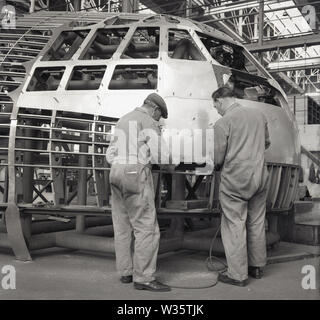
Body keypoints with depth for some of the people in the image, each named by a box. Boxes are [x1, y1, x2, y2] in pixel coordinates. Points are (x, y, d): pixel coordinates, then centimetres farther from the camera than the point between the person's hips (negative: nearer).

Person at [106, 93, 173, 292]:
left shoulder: (123, 120, 23)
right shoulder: (148, 122, -3)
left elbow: (111, 153, 23)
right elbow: (160, 154, -9)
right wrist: (169, 166, 8)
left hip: (116, 173, 9)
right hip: (135, 173, -9)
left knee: (122, 227, 13)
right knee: (146, 228, -6)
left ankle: (126, 272, 20)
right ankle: (144, 278, -6)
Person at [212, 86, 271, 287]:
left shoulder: (223, 122, -11)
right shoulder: (259, 115, 7)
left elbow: (217, 159, -8)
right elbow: (266, 143, 21)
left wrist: (217, 166, 13)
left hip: (235, 179, -6)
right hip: (260, 176, 6)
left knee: (235, 227, 3)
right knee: (257, 223, 17)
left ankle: (238, 274, 9)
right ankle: (257, 267, 30)